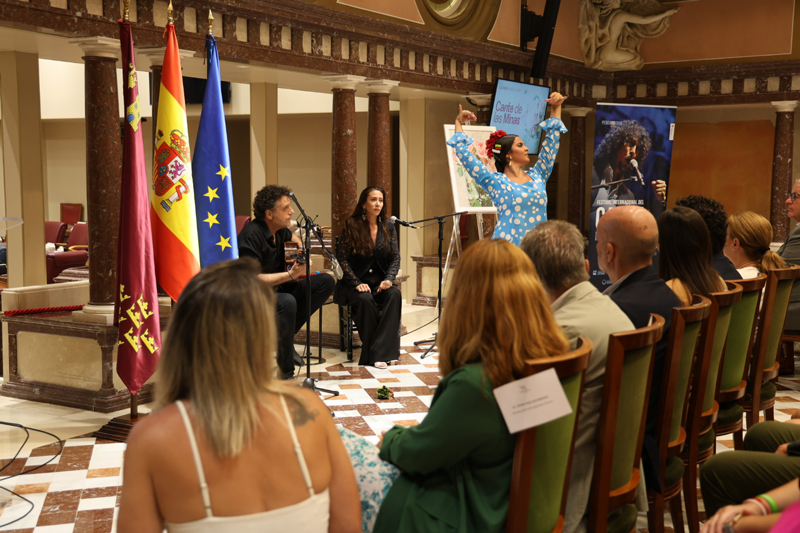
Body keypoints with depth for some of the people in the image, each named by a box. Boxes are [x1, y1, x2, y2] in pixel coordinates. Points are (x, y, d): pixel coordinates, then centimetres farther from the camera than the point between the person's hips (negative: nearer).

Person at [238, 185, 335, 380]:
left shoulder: (279, 229, 5)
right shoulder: (251, 235, -22)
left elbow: (293, 238, 33)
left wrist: (302, 253, 12)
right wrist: (290, 274, -29)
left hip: (278, 288, 9)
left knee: (326, 282, 0)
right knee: (287, 303, -39)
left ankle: (286, 336, -5)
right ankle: (285, 373, -26)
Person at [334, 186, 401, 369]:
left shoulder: (388, 227, 7)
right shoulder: (351, 225, -4)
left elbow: (395, 258, 6)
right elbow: (342, 258, -6)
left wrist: (389, 279, -13)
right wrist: (357, 283, -17)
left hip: (380, 282, 3)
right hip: (356, 283, -3)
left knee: (395, 294, -29)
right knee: (365, 299, -36)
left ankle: (379, 353, -32)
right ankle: (369, 351, -20)